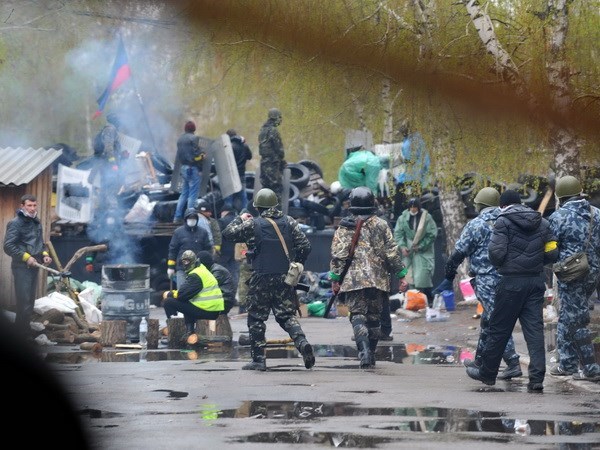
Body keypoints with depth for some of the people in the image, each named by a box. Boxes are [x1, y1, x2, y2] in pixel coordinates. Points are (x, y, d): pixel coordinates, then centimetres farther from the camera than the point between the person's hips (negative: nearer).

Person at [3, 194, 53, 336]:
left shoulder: (36, 223, 15)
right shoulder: (15, 223, -10)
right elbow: (8, 246, -14)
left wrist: (44, 255, 7)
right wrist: (26, 257, -18)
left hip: (34, 266, 8)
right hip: (21, 267, -8)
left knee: (30, 300, 13)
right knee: (24, 301, -11)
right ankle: (22, 332, -8)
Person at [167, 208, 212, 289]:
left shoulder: (203, 232, 9)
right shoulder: (178, 232, 5)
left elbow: (208, 249, 11)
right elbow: (172, 250, 6)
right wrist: (170, 267, 3)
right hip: (182, 269, -2)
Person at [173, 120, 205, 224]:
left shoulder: (180, 139, 11)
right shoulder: (194, 138, -13)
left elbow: (178, 156, 13)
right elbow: (196, 154, -18)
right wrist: (202, 155, -1)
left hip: (183, 168, 8)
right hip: (193, 169, -8)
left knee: (184, 194, 16)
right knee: (193, 195, -3)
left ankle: (177, 217, 15)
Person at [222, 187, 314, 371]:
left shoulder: (252, 224, -7)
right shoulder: (289, 222, 3)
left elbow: (228, 233, 3)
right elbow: (305, 246, 1)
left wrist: (240, 219, 19)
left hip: (261, 279, -3)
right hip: (285, 278, 3)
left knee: (256, 318, 7)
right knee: (287, 315, 10)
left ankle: (258, 359, 6)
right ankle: (302, 342, -15)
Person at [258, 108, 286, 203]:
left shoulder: (263, 129, 11)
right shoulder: (273, 131, -17)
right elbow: (279, 148, -15)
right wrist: (283, 161, -1)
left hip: (264, 160, 9)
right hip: (273, 162, -9)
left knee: (266, 185, 13)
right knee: (277, 186, -6)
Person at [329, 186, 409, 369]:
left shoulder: (344, 228, 2)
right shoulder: (381, 225, 4)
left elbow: (338, 255, -3)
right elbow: (392, 252, 3)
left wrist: (335, 279, 2)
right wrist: (401, 276, 8)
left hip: (353, 280, -2)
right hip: (378, 280, 2)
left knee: (357, 315, -4)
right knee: (374, 317, 13)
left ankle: (364, 351, -25)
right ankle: (371, 354, 18)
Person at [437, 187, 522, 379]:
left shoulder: (476, 225, -6)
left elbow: (458, 253, -5)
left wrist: (449, 278, 4)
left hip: (486, 280, -7)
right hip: (506, 279, 7)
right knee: (488, 320, 20)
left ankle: (513, 364, -18)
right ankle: (480, 360, 32)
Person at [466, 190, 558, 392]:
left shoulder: (504, 221, -6)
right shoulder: (542, 223, 9)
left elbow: (496, 252, -14)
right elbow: (552, 253, 6)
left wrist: (499, 265, 7)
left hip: (512, 282, -4)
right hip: (536, 281, 4)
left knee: (499, 328, 7)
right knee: (534, 329, 2)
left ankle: (487, 372, 19)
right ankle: (536, 379, -5)